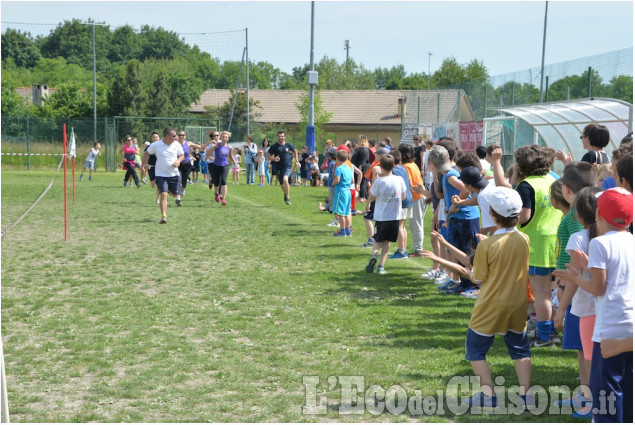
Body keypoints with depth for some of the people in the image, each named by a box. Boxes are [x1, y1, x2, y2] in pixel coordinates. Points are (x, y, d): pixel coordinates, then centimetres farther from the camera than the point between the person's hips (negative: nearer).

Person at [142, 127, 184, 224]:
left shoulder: (176, 144, -2)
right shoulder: (156, 145, -8)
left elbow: (182, 155, 12)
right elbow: (147, 153, 9)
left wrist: (178, 161, -10)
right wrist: (145, 163, -4)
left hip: (174, 174, 3)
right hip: (161, 175, -3)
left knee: (174, 194, 16)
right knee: (163, 195, -16)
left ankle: (177, 197, 57)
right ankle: (164, 217, -16)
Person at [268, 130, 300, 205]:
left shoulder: (288, 145, 2)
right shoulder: (274, 147, -1)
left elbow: (295, 151, 22)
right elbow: (269, 157, 3)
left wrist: (296, 161, 16)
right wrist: (274, 159, -18)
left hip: (288, 166, -2)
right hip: (279, 168, 2)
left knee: (285, 179, -28)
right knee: (282, 184, 10)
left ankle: (287, 198, -19)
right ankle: (285, 194, 44)